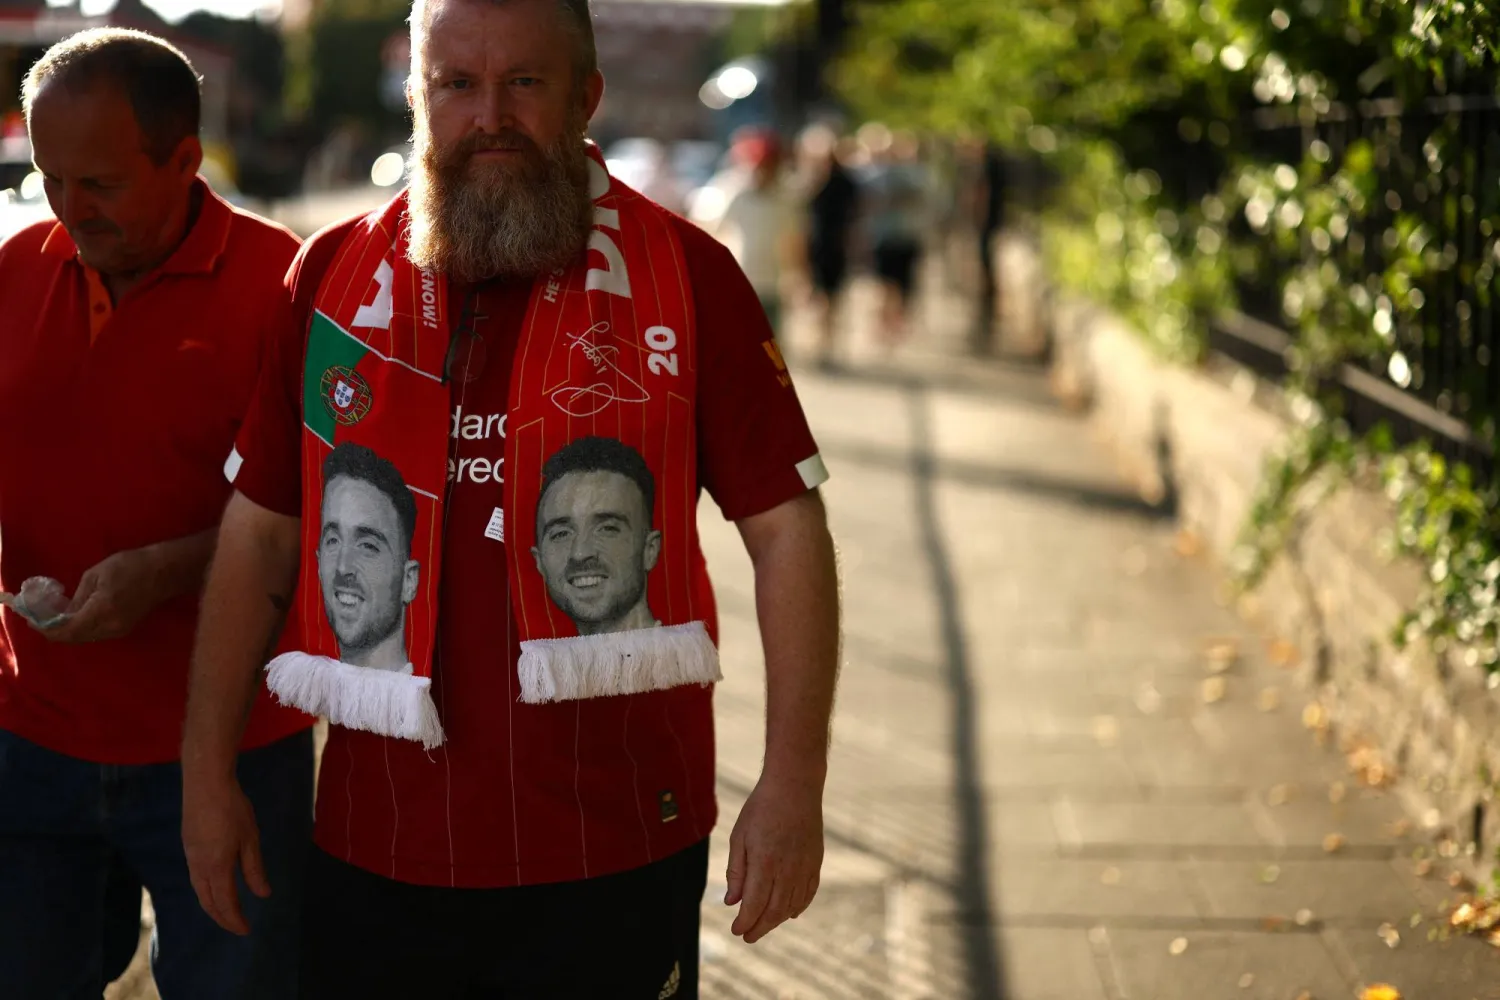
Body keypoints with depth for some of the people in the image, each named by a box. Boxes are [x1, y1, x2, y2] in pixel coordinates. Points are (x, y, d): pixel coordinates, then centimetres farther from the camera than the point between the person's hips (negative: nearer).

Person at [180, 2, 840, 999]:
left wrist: (794, 785, -9)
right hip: (375, 851, 3)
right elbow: (257, 537, 10)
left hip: (611, 854, -2)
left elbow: (787, 528, -3)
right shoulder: (332, 276, 5)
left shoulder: (685, 275, -3)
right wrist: (209, 775, 8)